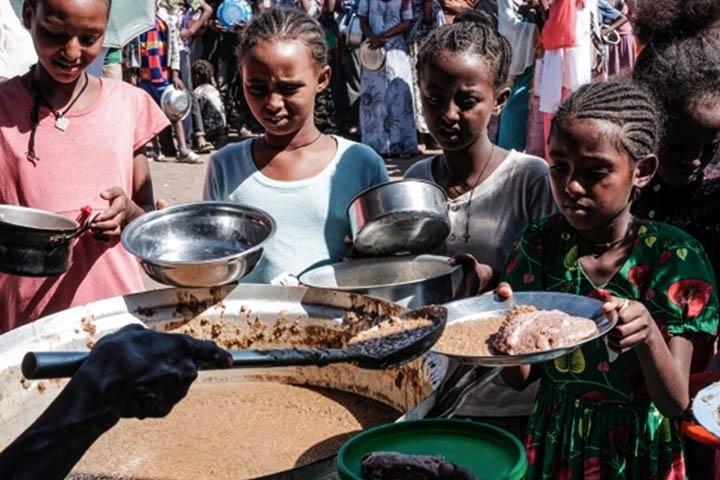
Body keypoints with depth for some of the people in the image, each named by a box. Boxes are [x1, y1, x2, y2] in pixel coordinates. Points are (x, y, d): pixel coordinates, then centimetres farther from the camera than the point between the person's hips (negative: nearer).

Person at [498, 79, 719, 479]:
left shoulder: (672, 257, -16)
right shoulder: (539, 243, -10)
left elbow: (676, 404, -18)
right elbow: (518, 378, -8)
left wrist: (648, 335, -37)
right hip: (554, 441, 2)